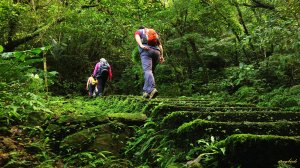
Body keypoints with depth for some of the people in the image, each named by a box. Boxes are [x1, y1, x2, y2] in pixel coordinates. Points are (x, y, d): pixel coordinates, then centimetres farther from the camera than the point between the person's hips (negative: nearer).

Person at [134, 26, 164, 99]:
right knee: (150, 71, 12)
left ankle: (152, 89, -38)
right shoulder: (154, 32, 34)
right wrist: (161, 56, 10)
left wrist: (141, 45, -19)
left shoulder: (138, 31, 23)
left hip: (146, 51, -4)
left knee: (147, 70, -17)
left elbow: (137, 37, -2)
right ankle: (146, 91, 4)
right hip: (156, 51, 4)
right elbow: (160, 45, 20)